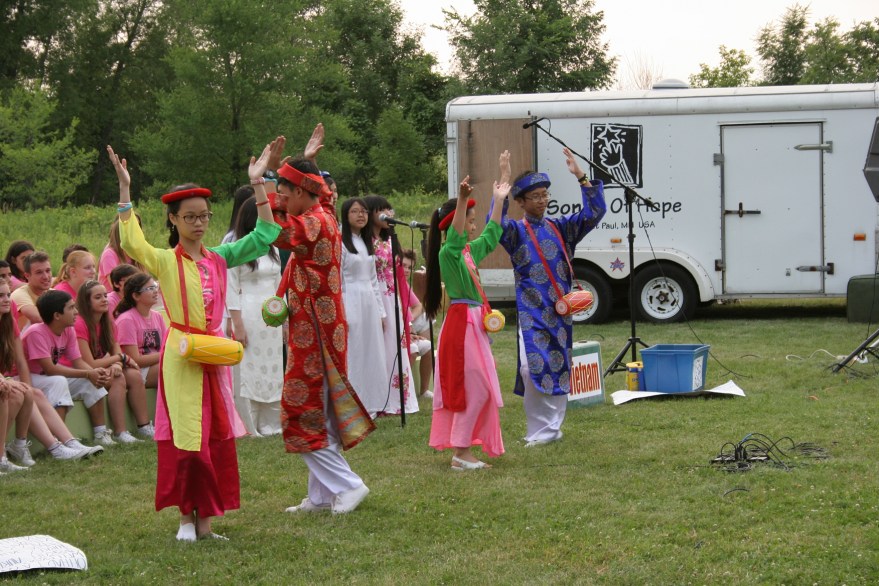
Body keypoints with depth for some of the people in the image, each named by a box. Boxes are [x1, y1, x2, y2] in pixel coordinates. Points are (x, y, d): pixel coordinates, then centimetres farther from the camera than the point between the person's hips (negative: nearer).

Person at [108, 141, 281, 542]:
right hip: (181, 355, -4)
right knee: (186, 437, -2)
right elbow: (131, 244, -24)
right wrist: (125, 191, -28)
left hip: (216, 354, 4)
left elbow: (264, 237, 8)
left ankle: (206, 520, 13)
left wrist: (258, 185, 3)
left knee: (217, 437, 5)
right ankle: (186, 517, 11)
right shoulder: (164, 261, -5)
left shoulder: (219, 258, 8)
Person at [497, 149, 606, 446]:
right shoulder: (516, 231, -1)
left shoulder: (561, 227, 10)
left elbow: (594, 212, 4)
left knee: (560, 366, 7)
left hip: (560, 310, 4)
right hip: (531, 311, -4)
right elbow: (495, 225, -22)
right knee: (532, 367, -14)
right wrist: (503, 183, -28)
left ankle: (553, 428, 16)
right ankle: (540, 430, -4)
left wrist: (581, 176, -6)